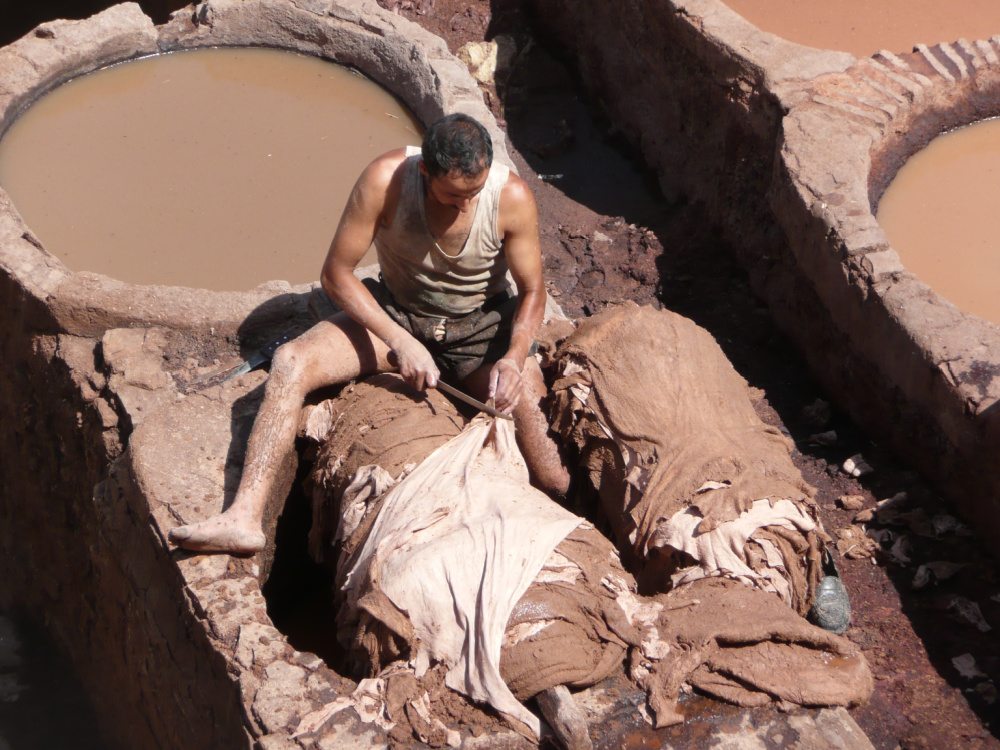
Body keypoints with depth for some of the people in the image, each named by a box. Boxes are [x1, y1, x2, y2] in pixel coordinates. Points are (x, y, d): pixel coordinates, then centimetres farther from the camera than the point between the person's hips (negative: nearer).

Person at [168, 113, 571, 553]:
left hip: (480, 326, 0)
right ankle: (244, 518, -29)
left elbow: (532, 291, -8)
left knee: (526, 402, -31)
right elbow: (336, 274, -15)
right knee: (290, 363, -22)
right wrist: (400, 342, -26)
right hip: (395, 315, 1)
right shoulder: (385, 180, -24)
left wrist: (514, 358, -28)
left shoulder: (512, 197, -21)